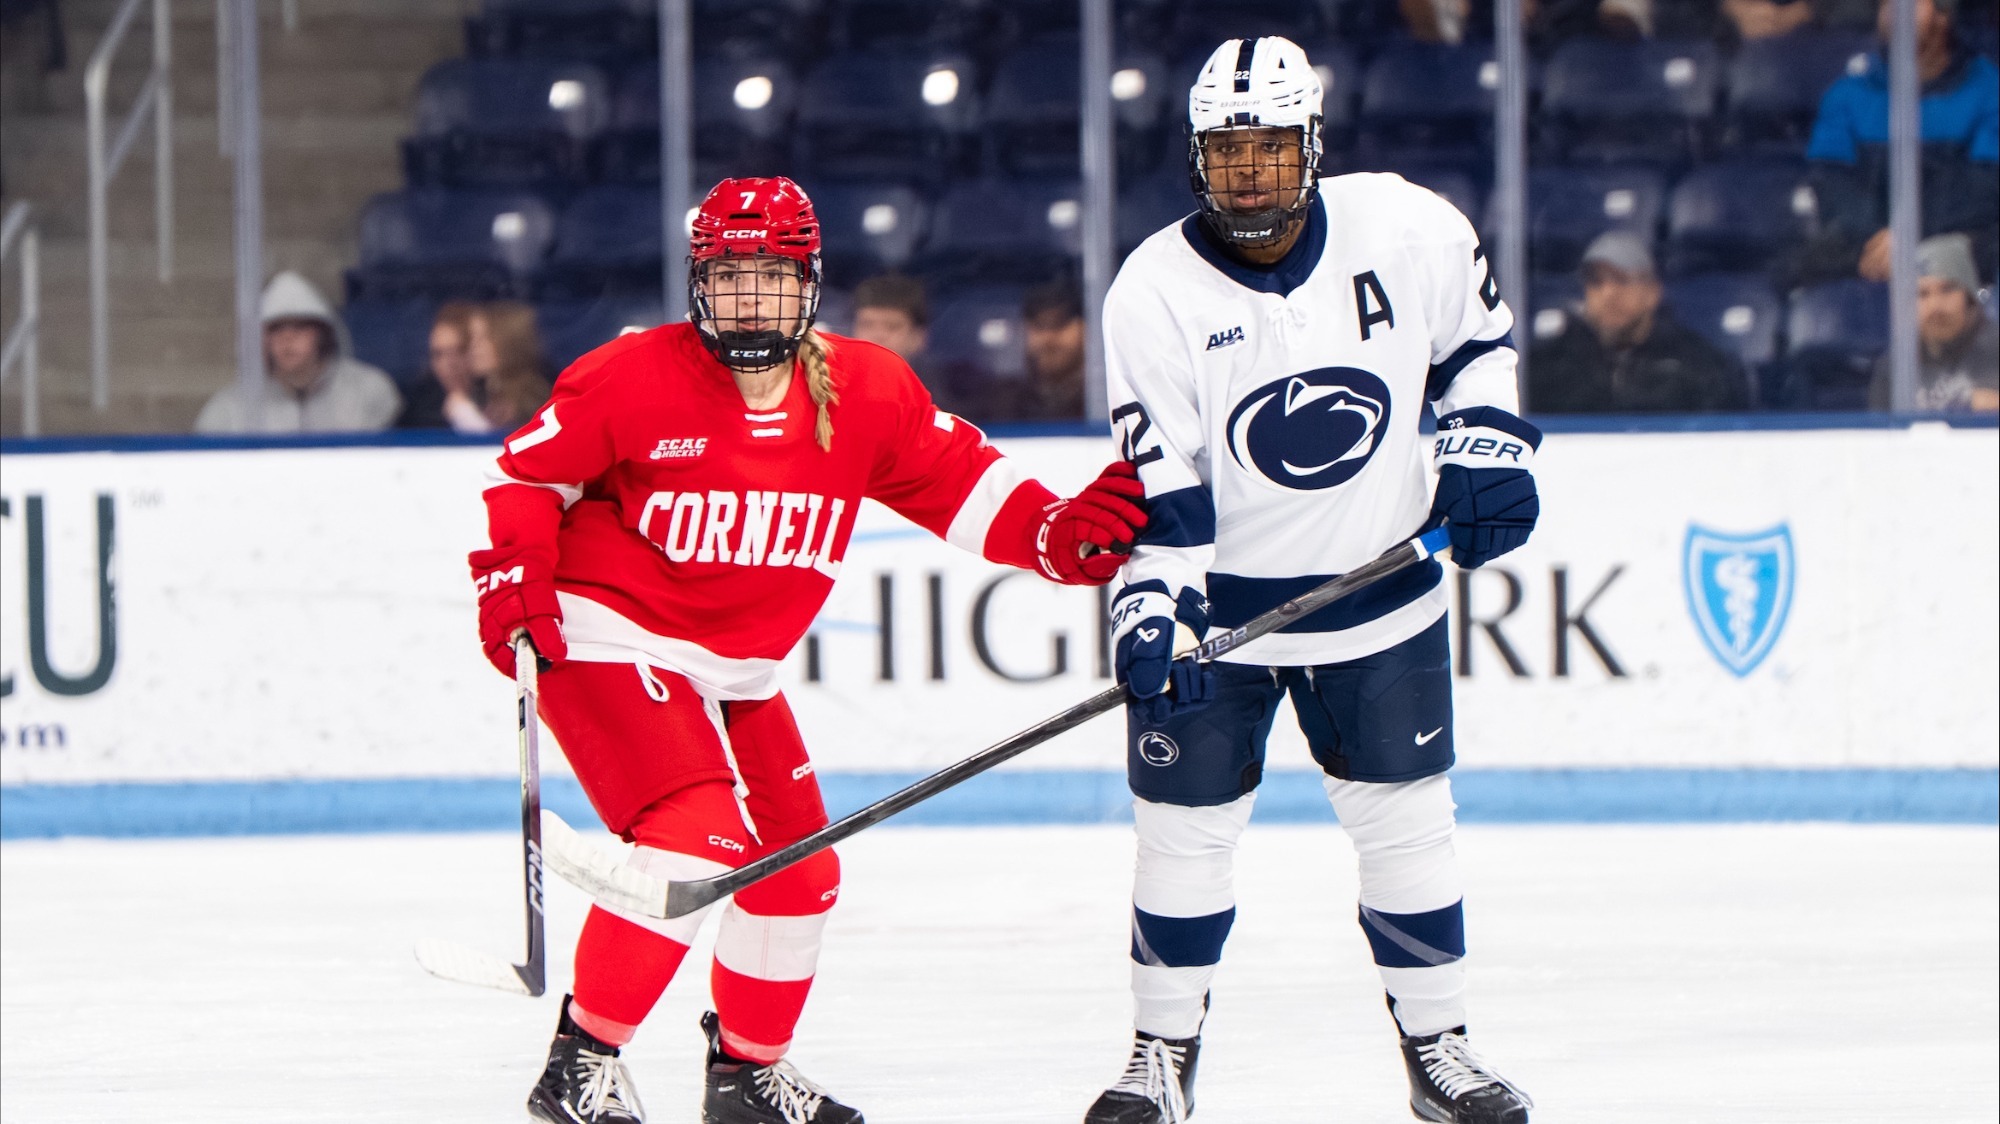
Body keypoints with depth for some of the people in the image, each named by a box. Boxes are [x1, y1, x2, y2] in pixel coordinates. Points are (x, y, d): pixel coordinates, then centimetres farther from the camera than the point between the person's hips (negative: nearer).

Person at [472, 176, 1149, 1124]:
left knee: (798, 867, 10)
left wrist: (1061, 533, -11)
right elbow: (528, 472, -5)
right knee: (696, 834, -25)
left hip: (736, 671, 7)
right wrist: (512, 580, -16)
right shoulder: (631, 380, -16)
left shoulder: (866, 393, -3)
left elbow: (960, 484, 4)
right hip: (609, 642, -7)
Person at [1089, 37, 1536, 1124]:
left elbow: (1477, 335, 9)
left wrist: (1484, 452, -3)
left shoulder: (1407, 229, -11)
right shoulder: (1155, 290, -15)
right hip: (1218, 599, -1)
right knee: (1186, 826, 1)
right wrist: (1154, 611, -26)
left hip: (1380, 589, 1)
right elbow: (1160, 483, -15)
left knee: (1406, 820, 6)